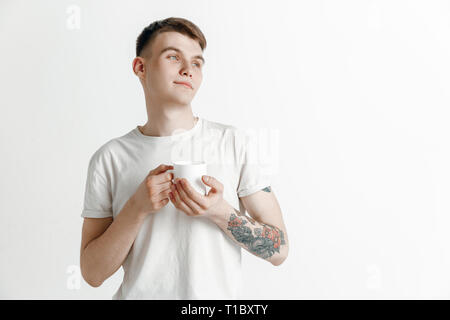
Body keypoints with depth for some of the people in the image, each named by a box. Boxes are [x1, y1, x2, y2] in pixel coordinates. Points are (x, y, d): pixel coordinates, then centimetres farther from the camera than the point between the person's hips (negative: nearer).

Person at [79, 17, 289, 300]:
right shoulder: (109, 159, -4)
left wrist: (219, 212, -21)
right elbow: (93, 273, -5)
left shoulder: (236, 143, -6)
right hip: (139, 293, 0)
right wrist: (137, 208, -19)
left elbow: (278, 250, -6)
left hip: (219, 294, 0)